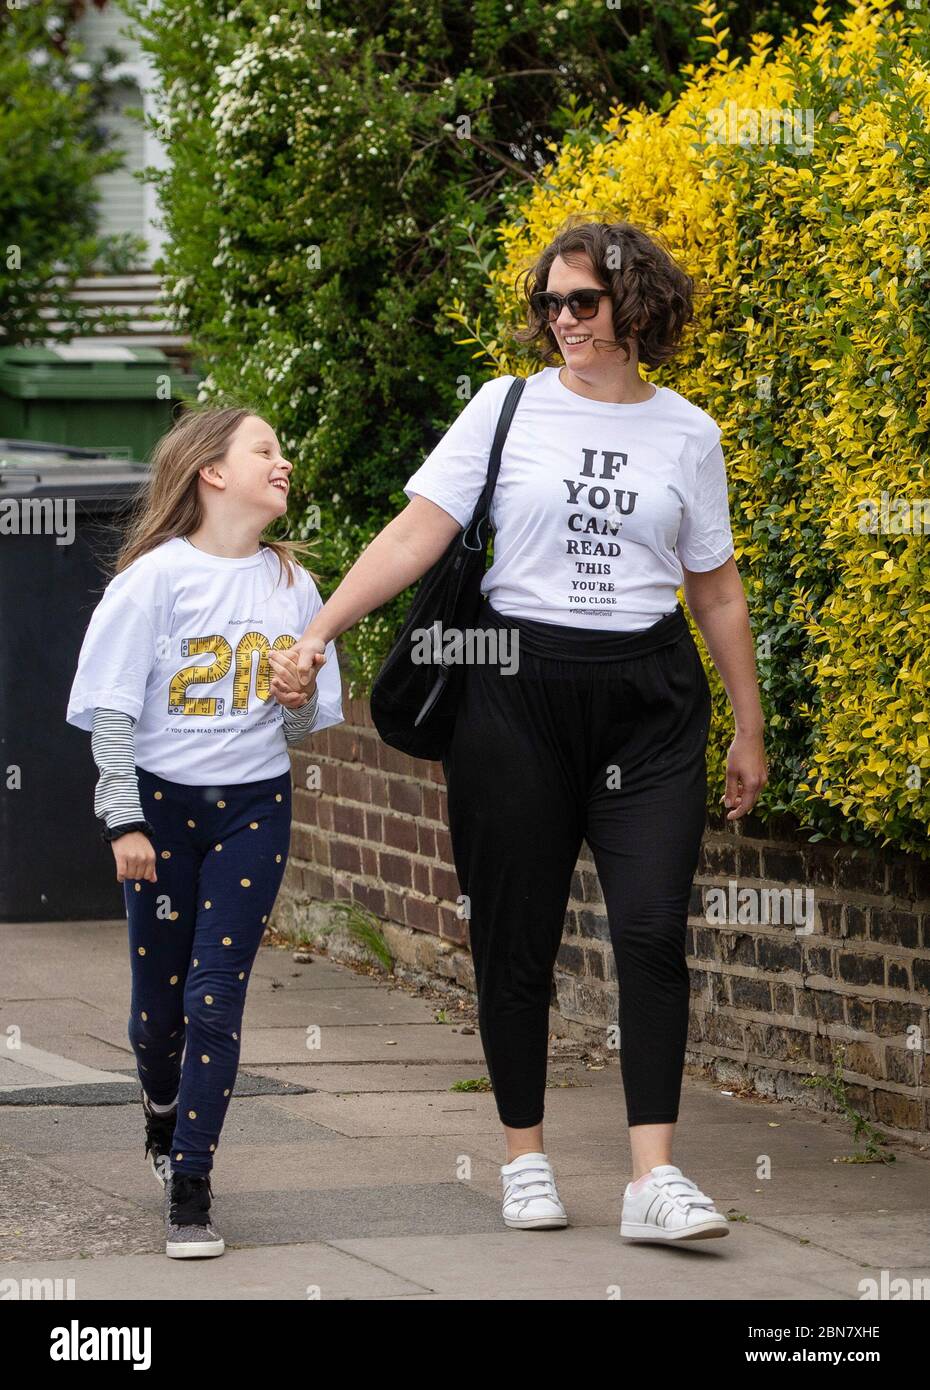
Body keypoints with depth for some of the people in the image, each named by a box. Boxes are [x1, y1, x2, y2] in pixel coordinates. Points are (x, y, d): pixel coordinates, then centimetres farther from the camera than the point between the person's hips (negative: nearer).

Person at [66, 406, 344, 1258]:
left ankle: (190, 1189, -6)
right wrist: (124, 822, -12)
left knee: (217, 995, -7)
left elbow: (309, 727, 11)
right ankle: (165, 1120, 37)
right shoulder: (156, 577, -7)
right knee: (159, 993, 6)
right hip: (162, 802, -2)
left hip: (254, 805, 2)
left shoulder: (291, 584, 5)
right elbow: (113, 709, -7)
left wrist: (299, 701, -12)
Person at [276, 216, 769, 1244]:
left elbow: (716, 587, 14)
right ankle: (524, 1157, 18)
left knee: (653, 928, -11)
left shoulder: (687, 434, 7)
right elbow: (415, 536, -4)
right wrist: (318, 629, -15)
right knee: (515, 934, 3)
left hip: (648, 696, 1)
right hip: (517, 687, 0)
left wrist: (749, 731, 16)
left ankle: (654, 1178, -12)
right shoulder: (507, 409, 2)